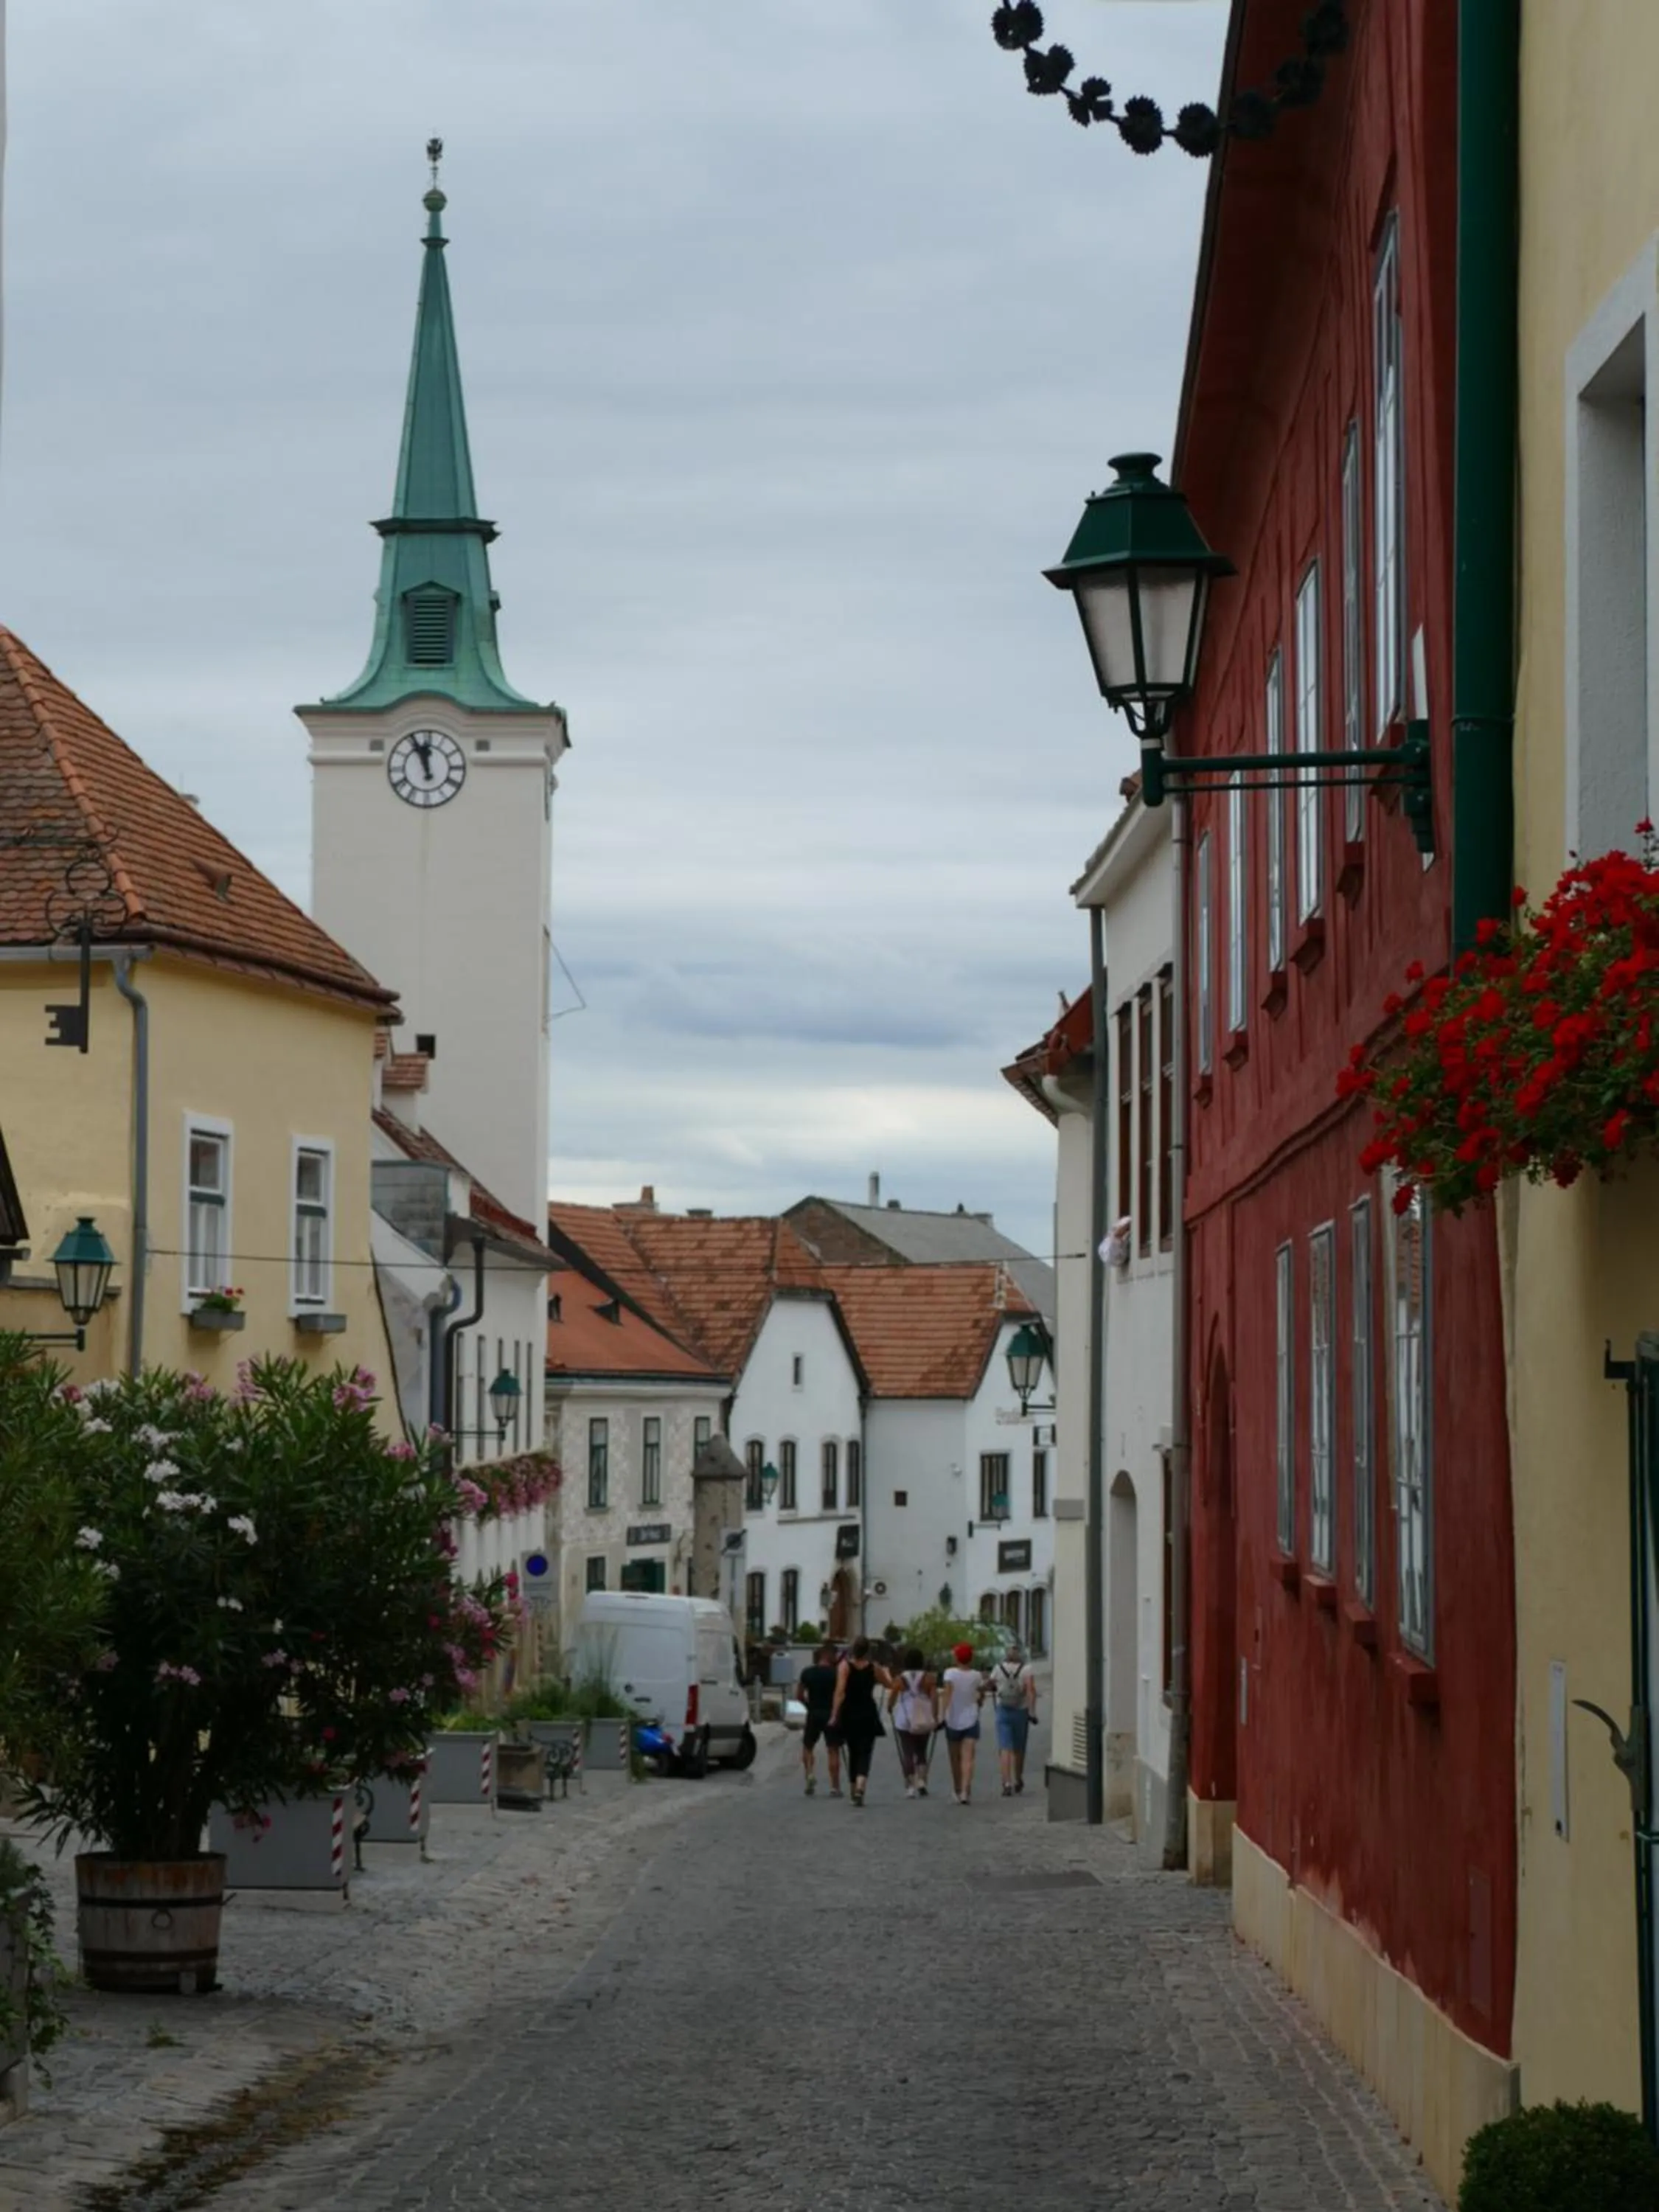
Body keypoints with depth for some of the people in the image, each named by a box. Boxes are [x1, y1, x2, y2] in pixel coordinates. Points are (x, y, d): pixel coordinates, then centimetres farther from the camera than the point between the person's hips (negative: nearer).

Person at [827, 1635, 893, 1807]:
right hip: (868, 1715, -1)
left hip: (849, 1715, 1)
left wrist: (834, 1715, -15)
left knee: (853, 1753, 16)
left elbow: (840, 1692, -14)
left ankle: (854, 1790, 23)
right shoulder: (873, 1668, -2)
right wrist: (886, 1672, 35)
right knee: (864, 1754, -4)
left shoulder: (845, 1666, -6)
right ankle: (860, 1787, -26)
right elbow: (889, 1684, 13)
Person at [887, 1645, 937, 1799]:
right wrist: (934, 1717, -4)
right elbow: (934, 1698, -9)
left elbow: (892, 1698, -1)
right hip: (924, 1721, 2)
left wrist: (890, 1710, 19)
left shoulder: (900, 1679, -4)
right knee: (921, 1753, 17)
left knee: (907, 1754, 2)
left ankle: (910, 1785, -5)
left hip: (904, 1721, -2)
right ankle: (921, 1780, 1)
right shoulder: (928, 1678, -2)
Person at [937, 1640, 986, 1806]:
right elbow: (981, 1696, 12)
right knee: (968, 1758, -7)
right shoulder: (976, 1676, -1)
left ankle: (957, 1790, 29)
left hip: (953, 1721, -1)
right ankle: (965, 1791, -23)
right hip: (970, 1720, 1)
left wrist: (942, 1714, -25)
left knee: (955, 1758, 15)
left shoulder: (950, 1673, -9)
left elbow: (947, 1693, -22)